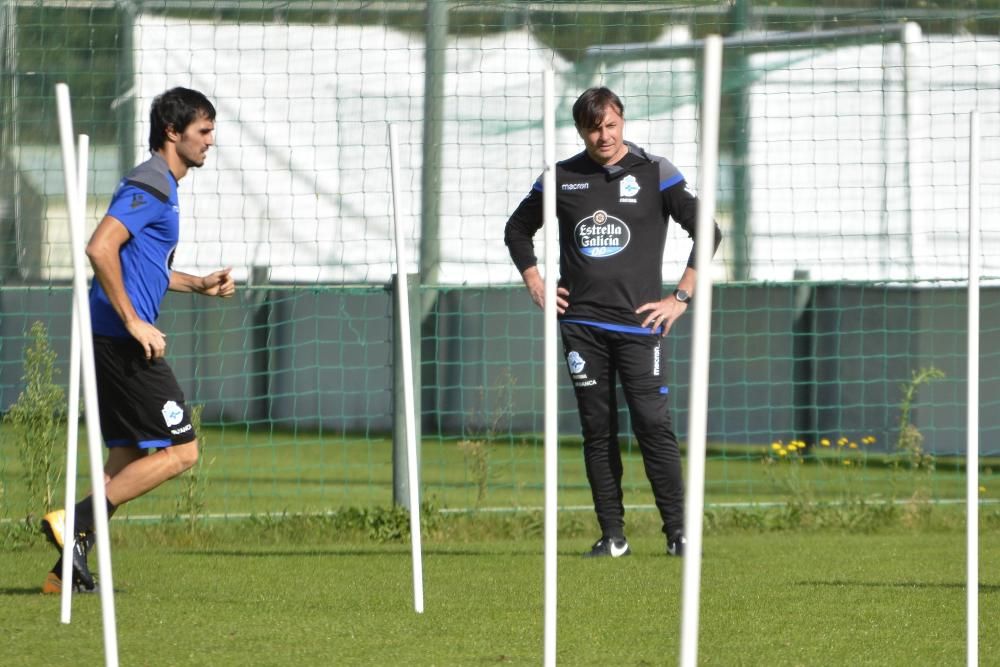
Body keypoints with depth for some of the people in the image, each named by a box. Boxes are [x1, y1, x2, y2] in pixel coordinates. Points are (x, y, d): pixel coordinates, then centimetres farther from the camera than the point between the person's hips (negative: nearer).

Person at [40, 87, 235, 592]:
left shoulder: (157, 186, 20)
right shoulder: (149, 186, -12)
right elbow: (100, 249, -24)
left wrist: (197, 284, 21)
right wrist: (134, 322, -22)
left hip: (113, 339, 10)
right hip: (123, 341, -10)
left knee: (127, 457, 11)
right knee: (180, 450, -8)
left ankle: (69, 570, 8)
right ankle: (75, 522, -12)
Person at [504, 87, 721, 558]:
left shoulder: (655, 174, 1)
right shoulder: (560, 178, 8)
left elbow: (707, 231, 2)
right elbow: (518, 229, 24)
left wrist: (681, 297, -2)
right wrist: (534, 283, 11)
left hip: (638, 323, -3)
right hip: (580, 322, 3)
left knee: (653, 424, -10)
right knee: (597, 430, 3)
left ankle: (678, 531, -5)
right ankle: (612, 535, 7)